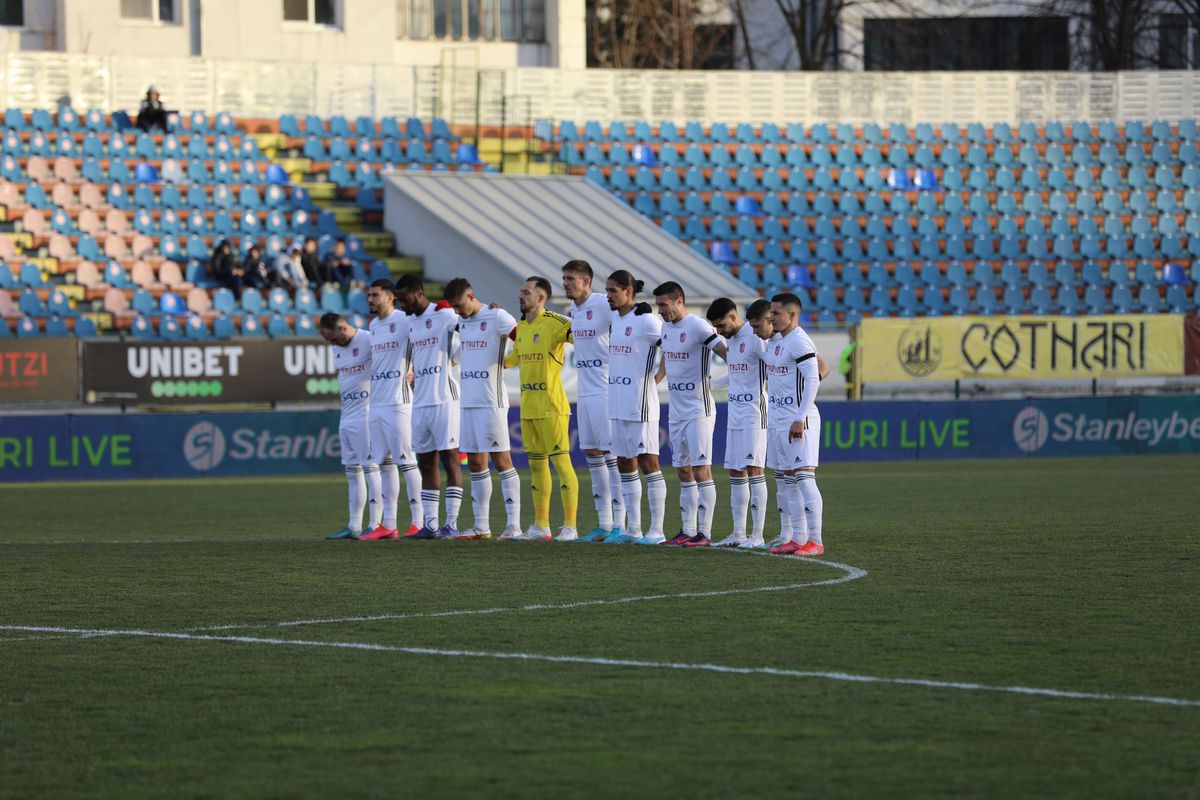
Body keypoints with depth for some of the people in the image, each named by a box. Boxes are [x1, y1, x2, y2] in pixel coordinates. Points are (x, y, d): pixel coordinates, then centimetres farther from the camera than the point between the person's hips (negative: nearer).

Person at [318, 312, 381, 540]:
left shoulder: (368, 341, -12)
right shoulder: (338, 348, 14)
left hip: (366, 415, -9)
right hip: (346, 417, 9)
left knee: (370, 468, -8)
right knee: (352, 472, 11)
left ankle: (375, 525, -7)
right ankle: (354, 526, 16)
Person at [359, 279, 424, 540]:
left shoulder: (404, 320, -8)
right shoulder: (373, 326, 17)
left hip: (399, 402, -8)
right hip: (376, 401, 8)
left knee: (406, 460, -8)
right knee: (383, 462, 8)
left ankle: (419, 521, -6)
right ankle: (388, 525, 12)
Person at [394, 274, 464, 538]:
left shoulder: (444, 315, -7)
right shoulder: (410, 322, 16)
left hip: (444, 400, -8)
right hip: (420, 403, 8)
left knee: (449, 459, -5)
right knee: (426, 463, 7)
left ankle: (452, 524, -6)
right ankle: (430, 524, 9)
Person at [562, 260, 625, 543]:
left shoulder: (603, 304, -13)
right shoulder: (574, 310, 13)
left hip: (606, 390, -9)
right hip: (584, 392, 9)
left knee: (611, 454, -8)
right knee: (592, 454, 9)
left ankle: (619, 522, -7)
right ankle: (603, 523, 14)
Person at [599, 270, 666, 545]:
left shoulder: (646, 321, -12)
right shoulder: (614, 319, 11)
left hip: (640, 404, -9)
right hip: (618, 403, 9)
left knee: (647, 461, -7)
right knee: (625, 464, 10)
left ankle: (657, 529, -5)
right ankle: (633, 529, 16)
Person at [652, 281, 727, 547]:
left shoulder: (698, 326, -15)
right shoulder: (666, 327, 11)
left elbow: (726, 353, -18)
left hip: (698, 410, -9)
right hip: (675, 411, 9)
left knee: (701, 470, -8)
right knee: (683, 472, 10)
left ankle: (704, 532, -7)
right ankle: (688, 531, 15)